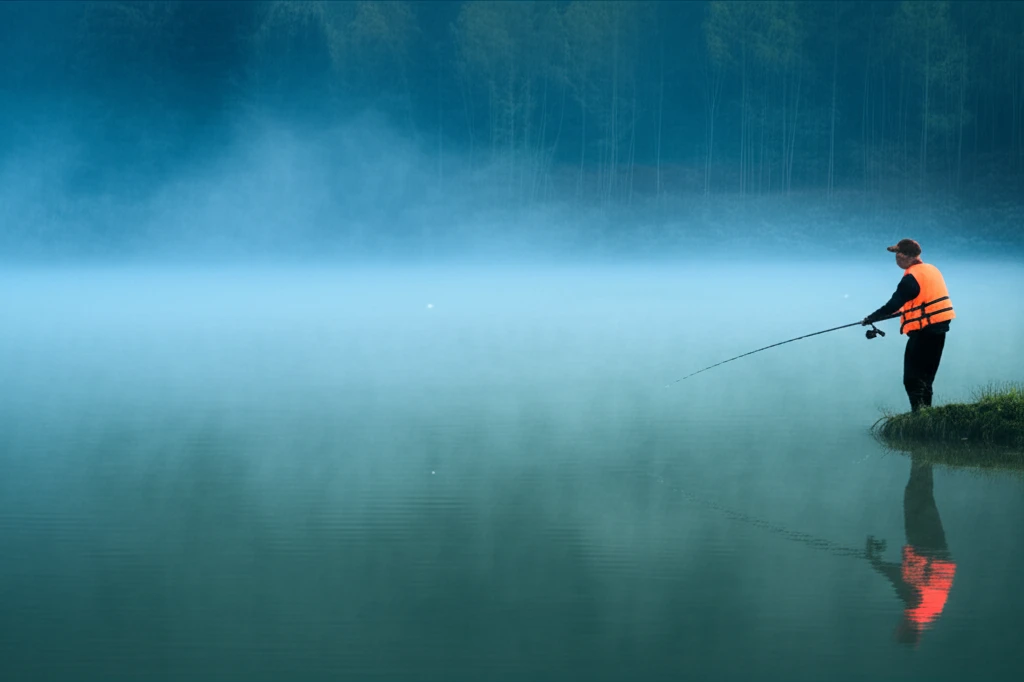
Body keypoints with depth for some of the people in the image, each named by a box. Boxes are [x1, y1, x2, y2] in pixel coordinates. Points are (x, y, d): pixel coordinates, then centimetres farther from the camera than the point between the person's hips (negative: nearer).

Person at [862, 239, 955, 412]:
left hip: (923, 332, -9)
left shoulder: (912, 277, -16)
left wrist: (870, 319, -4)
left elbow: (894, 304, -14)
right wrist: (904, 310, 25)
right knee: (925, 378, 16)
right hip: (938, 329, 9)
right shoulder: (932, 270, 11)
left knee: (912, 379, -7)